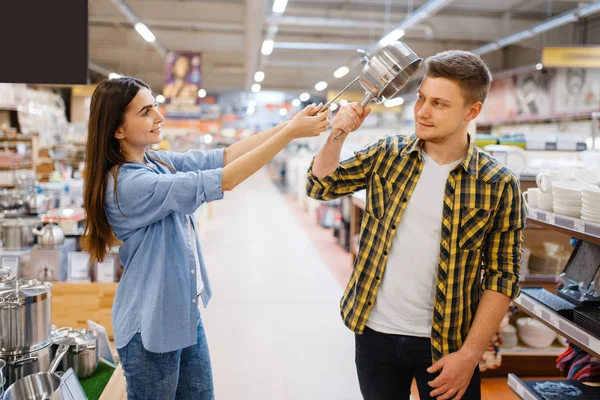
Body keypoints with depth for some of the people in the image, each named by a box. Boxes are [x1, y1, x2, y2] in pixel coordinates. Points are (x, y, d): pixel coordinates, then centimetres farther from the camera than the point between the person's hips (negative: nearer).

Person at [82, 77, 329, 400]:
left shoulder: (157, 162, 0)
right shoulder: (128, 184, -26)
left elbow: (223, 157, -3)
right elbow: (223, 180, -28)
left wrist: (289, 123, -11)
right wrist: (290, 133, -26)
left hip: (184, 313, 8)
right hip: (152, 325, -8)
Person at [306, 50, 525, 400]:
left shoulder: (499, 186, -10)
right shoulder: (388, 154, -1)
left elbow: (503, 276, -7)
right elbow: (321, 186, 5)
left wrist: (470, 353, -11)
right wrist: (338, 134, -12)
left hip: (445, 342, -2)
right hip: (375, 332, 3)